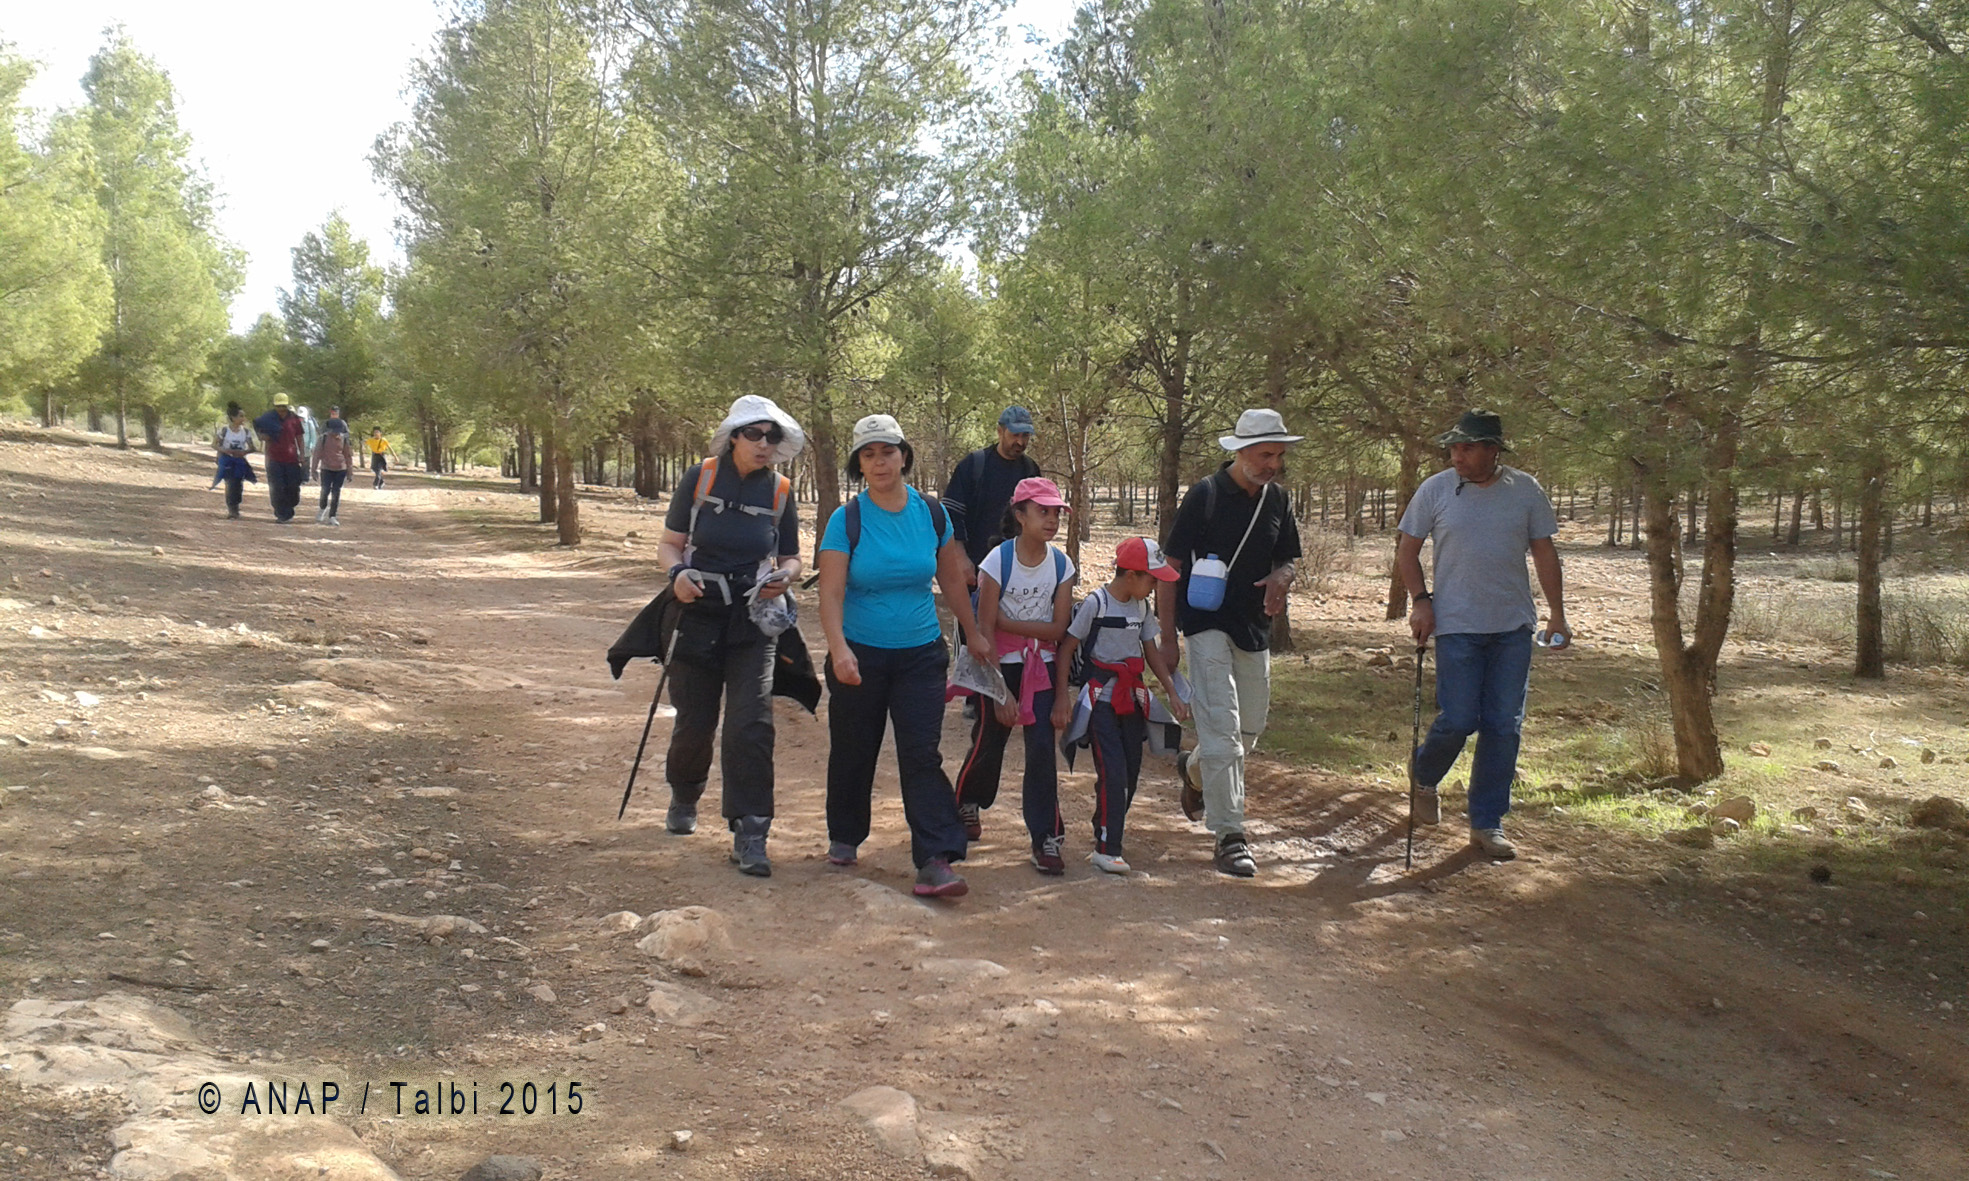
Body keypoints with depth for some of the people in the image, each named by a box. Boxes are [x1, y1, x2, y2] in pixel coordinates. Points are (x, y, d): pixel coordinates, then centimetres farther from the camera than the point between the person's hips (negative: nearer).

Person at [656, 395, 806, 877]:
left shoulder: (780, 490, 3)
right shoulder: (700, 478, -2)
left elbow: (791, 557, 11)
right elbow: (670, 543, 2)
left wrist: (784, 576, -12)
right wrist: (677, 573, -20)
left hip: (753, 621, 0)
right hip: (698, 614, 0)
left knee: (751, 723, -12)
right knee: (694, 722, 9)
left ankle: (749, 835, -7)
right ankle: (683, 799, 41)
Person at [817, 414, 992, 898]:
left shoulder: (932, 514, 1)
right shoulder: (846, 520, -8)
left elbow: (952, 579, 14)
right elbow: (831, 592, -15)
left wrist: (974, 633, 19)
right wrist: (838, 648, -29)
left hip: (920, 654, 1)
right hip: (860, 657, -1)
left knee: (921, 754, -8)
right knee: (853, 752, 12)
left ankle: (935, 862, -12)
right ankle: (844, 836, 35)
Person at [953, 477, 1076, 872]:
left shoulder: (1061, 565, -6)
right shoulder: (998, 561, -15)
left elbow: (1057, 629, -8)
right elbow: (985, 628, -15)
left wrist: (1006, 622, -17)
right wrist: (999, 690, -16)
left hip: (1041, 666, 2)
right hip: (1000, 665, -2)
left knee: (1042, 748, -6)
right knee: (988, 745, 9)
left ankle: (1046, 839, 1)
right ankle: (967, 803, 39)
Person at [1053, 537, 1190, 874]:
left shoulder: (1143, 607, 8)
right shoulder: (1095, 603, -12)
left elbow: (1151, 651, 15)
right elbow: (1067, 649, -10)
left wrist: (1172, 693, 8)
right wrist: (1062, 697, -15)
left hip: (1132, 695, 7)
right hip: (1101, 696, -7)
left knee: (1131, 770, 6)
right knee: (1112, 771, -12)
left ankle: (1105, 833, 20)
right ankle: (1106, 849, -6)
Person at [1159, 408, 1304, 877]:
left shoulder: (1278, 500, 6)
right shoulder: (1205, 495, -10)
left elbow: (1288, 558, 17)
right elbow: (1171, 566, -7)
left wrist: (1280, 578, -9)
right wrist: (1167, 638, -10)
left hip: (1255, 627, 6)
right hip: (1207, 624, -6)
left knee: (1251, 728, 15)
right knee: (1222, 726, -14)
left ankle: (1194, 769, 44)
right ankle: (1229, 835, -9)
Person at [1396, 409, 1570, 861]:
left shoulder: (1525, 490, 4)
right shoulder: (1435, 489, -1)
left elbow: (1544, 552, 9)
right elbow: (1407, 549, 5)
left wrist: (1557, 614, 5)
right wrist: (1420, 600, -7)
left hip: (1514, 626, 2)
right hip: (1457, 625, -2)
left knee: (1504, 727, 3)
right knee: (1458, 720, -6)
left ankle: (1487, 824, 15)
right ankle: (1423, 774, 28)